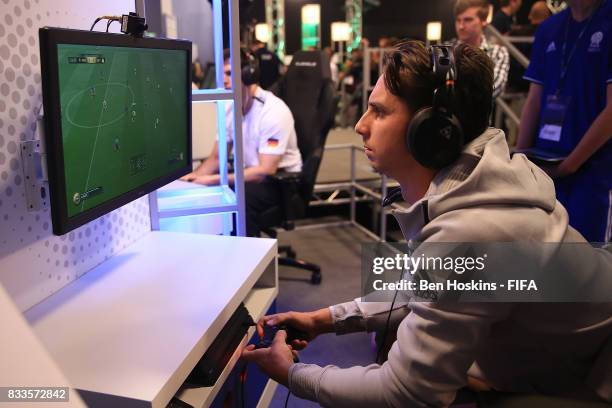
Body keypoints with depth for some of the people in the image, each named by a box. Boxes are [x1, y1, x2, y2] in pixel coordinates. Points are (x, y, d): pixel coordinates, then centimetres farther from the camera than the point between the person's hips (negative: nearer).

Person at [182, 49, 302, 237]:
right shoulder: (229, 108, 1)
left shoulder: (273, 111, -21)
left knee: (241, 199, -33)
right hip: (253, 175, 6)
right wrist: (194, 175, -13)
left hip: (281, 180, -6)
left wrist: (216, 180, -31)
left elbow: (266, 171, -26)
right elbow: (217, 157, 7)